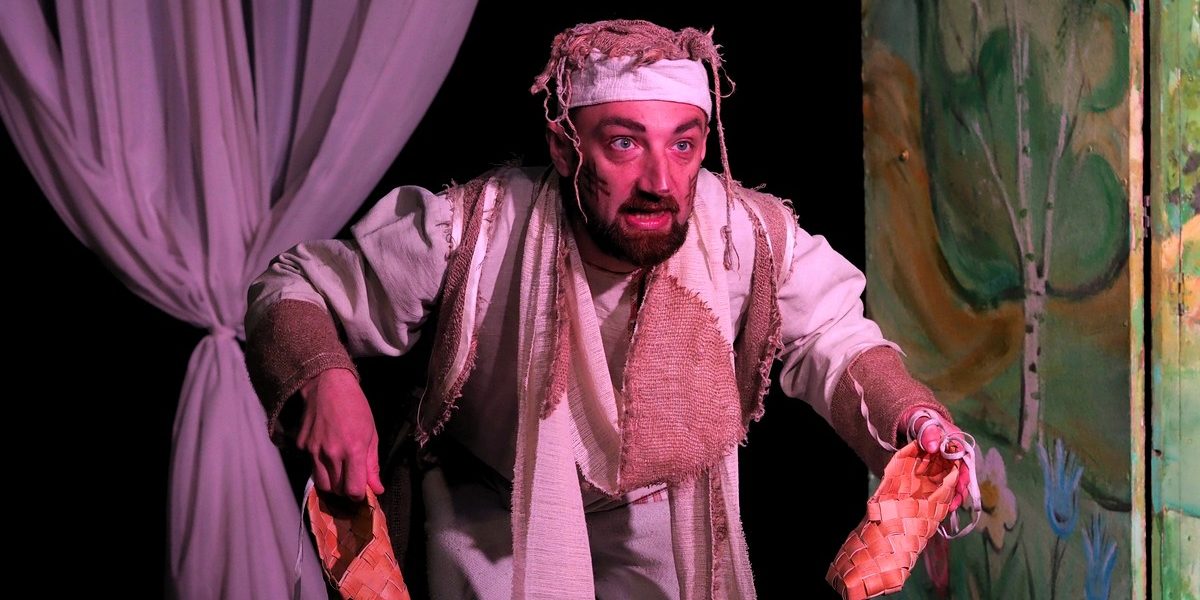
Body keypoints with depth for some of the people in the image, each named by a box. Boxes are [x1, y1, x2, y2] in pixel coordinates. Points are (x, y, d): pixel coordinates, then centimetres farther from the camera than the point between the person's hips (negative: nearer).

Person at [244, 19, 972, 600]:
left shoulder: (749, 234, -26)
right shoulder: (470, 231, -31)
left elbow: (831, 338, -12)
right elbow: (298, 286, -19)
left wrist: (911, 415, -33)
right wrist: (325, 382, -41)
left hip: (657, 511, 2)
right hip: (495, 511, -2)